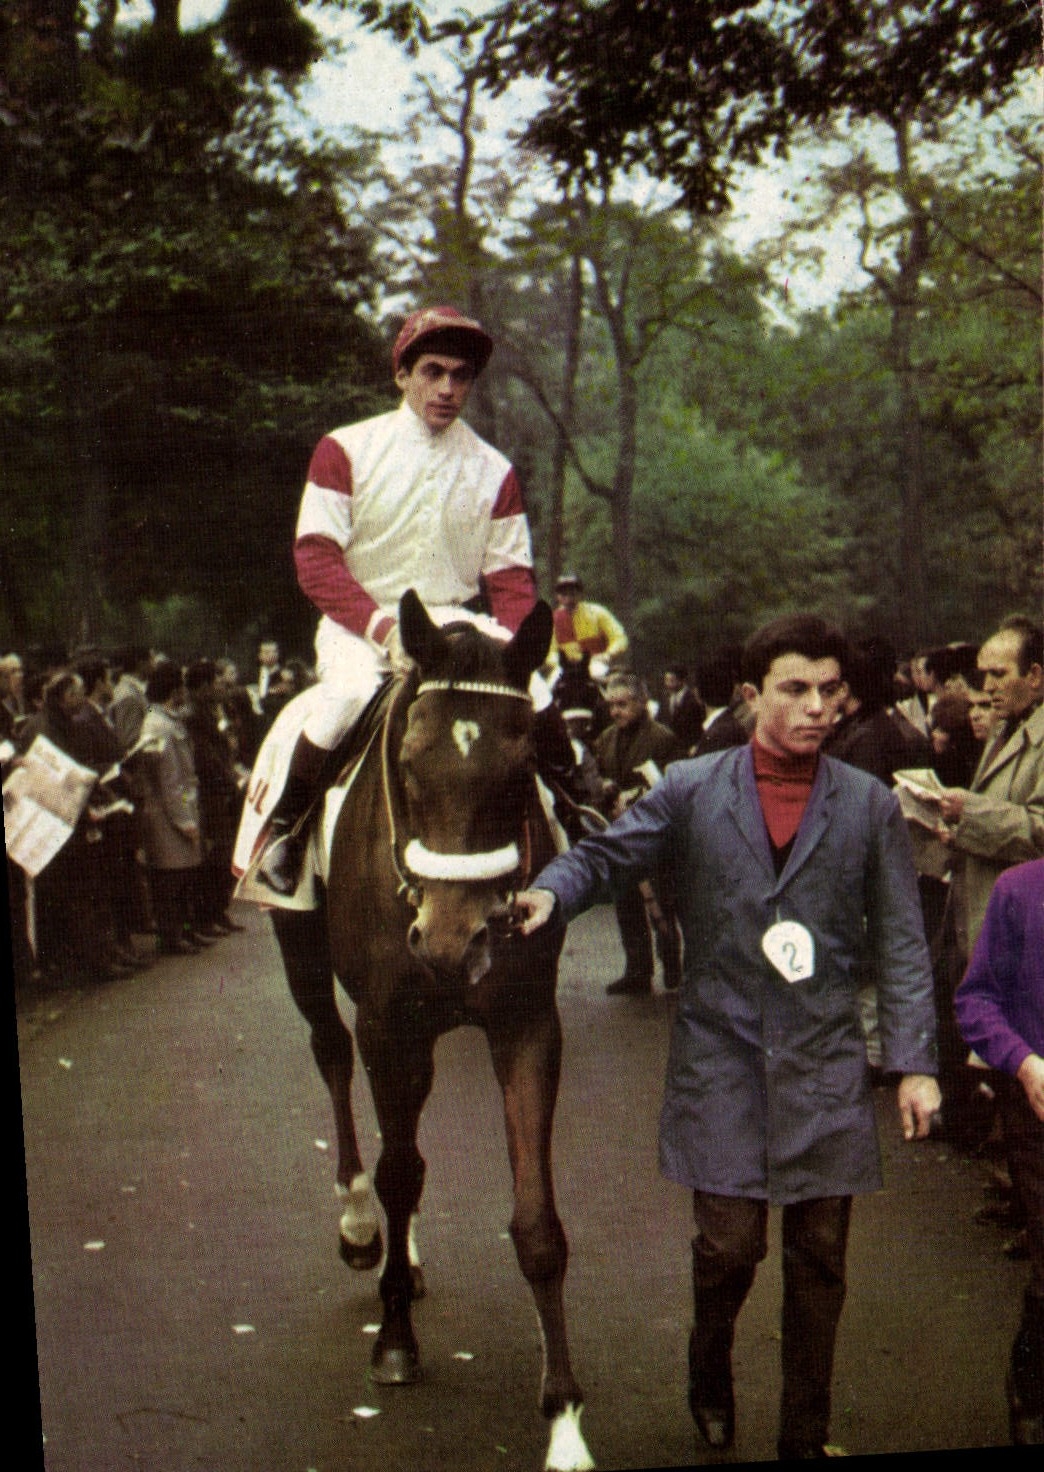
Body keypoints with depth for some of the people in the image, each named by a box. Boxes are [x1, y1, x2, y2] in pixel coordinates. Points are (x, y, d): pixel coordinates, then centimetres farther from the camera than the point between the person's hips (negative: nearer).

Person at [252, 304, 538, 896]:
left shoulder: (494, 470, 9)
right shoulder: (347, 450, 0)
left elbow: (512, 577, 7)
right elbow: (316, 558, -9)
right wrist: (383, 626, -24)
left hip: (458, 622, 3)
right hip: (359, 621, -3)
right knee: (351, 692, -34)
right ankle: (285, 825, -11)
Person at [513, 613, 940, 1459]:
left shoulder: (871, 805, 3)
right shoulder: (690, 790, 1)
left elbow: (900, 942, 3)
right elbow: (607, 856, 2)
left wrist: (914, 1062, -2)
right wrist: (551, 892, -21)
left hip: (826, 1067, 1)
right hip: (722, 1060, -1)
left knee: (819, 1257, 8)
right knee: (730, 1242, -1)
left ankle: (806, 1435, 26)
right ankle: (710, 1370, 33)